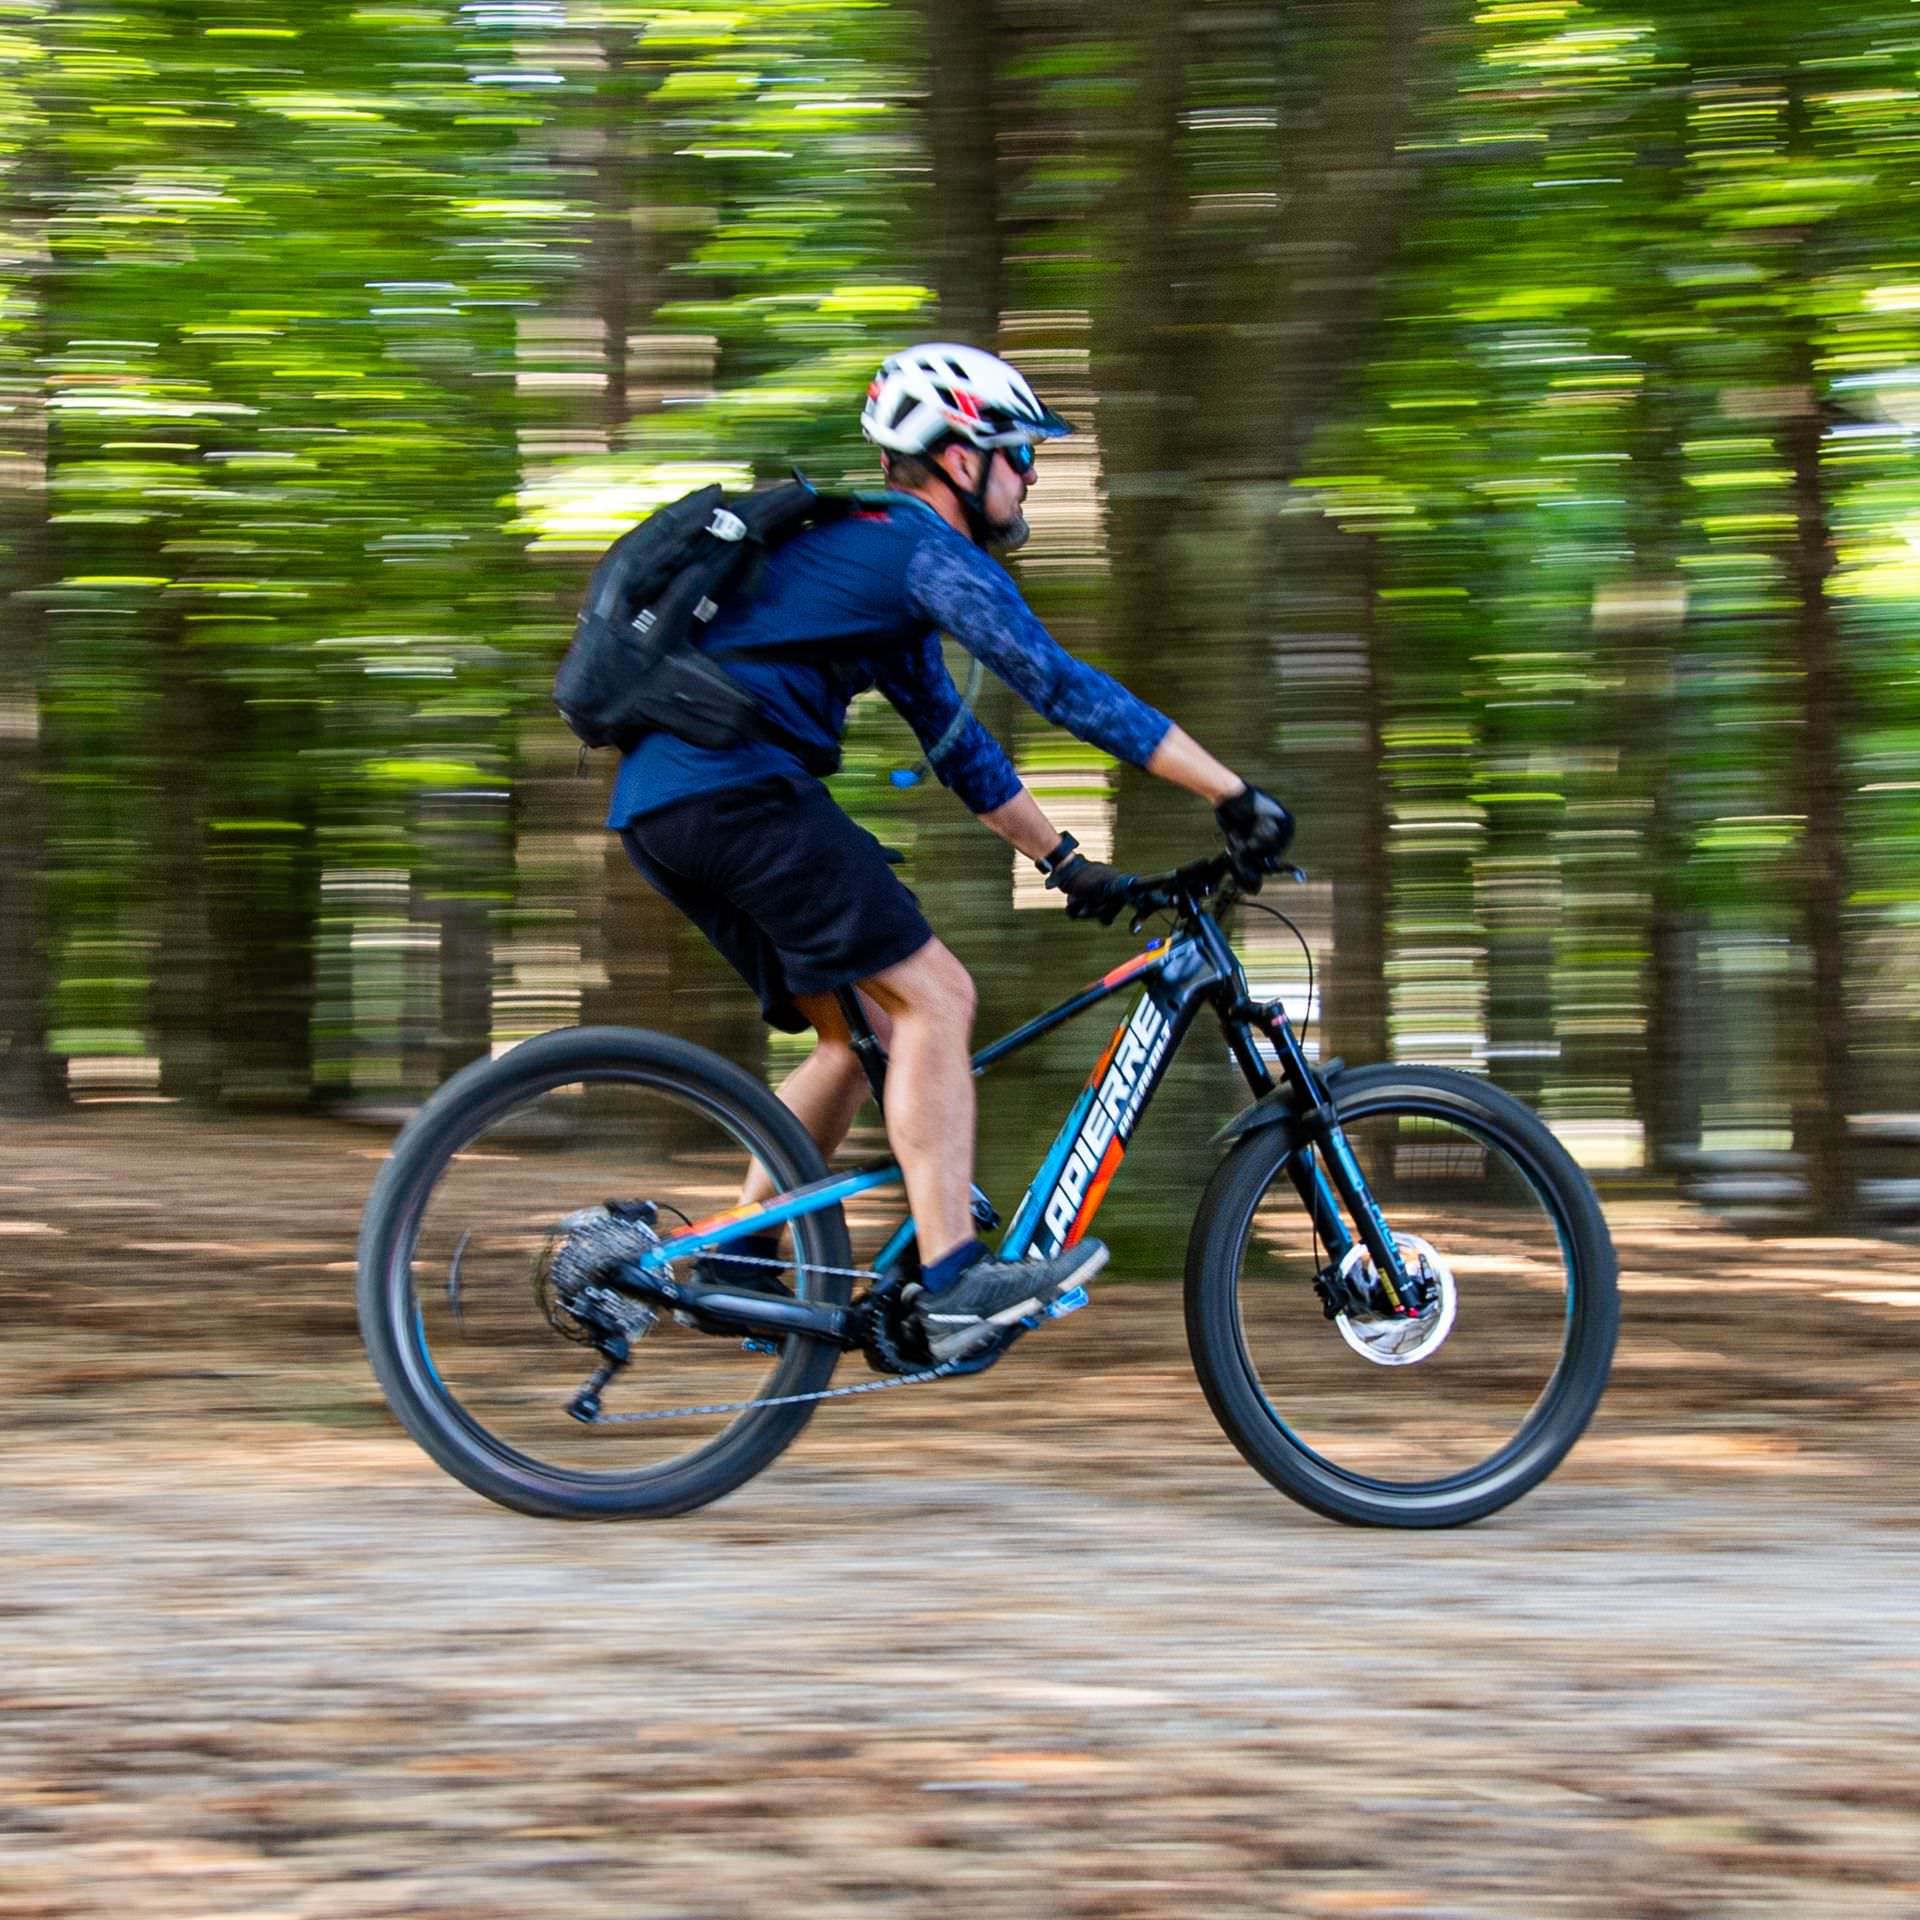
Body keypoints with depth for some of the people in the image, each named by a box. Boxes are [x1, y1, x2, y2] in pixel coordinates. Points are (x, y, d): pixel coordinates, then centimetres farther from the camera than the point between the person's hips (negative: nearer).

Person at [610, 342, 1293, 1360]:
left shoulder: (865, 548, 27)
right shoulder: (925, 548, -5)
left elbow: (955, 740, 32)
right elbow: (1065, 688, -11)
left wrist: (1063, 858, 31)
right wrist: (1238, 798, -9)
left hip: (660, 808, 10)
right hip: (735, 789, -10)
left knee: (862, 1029, 15)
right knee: (931, 996, -10)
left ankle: (737, 1264, 16)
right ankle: (954, 1281, -16)